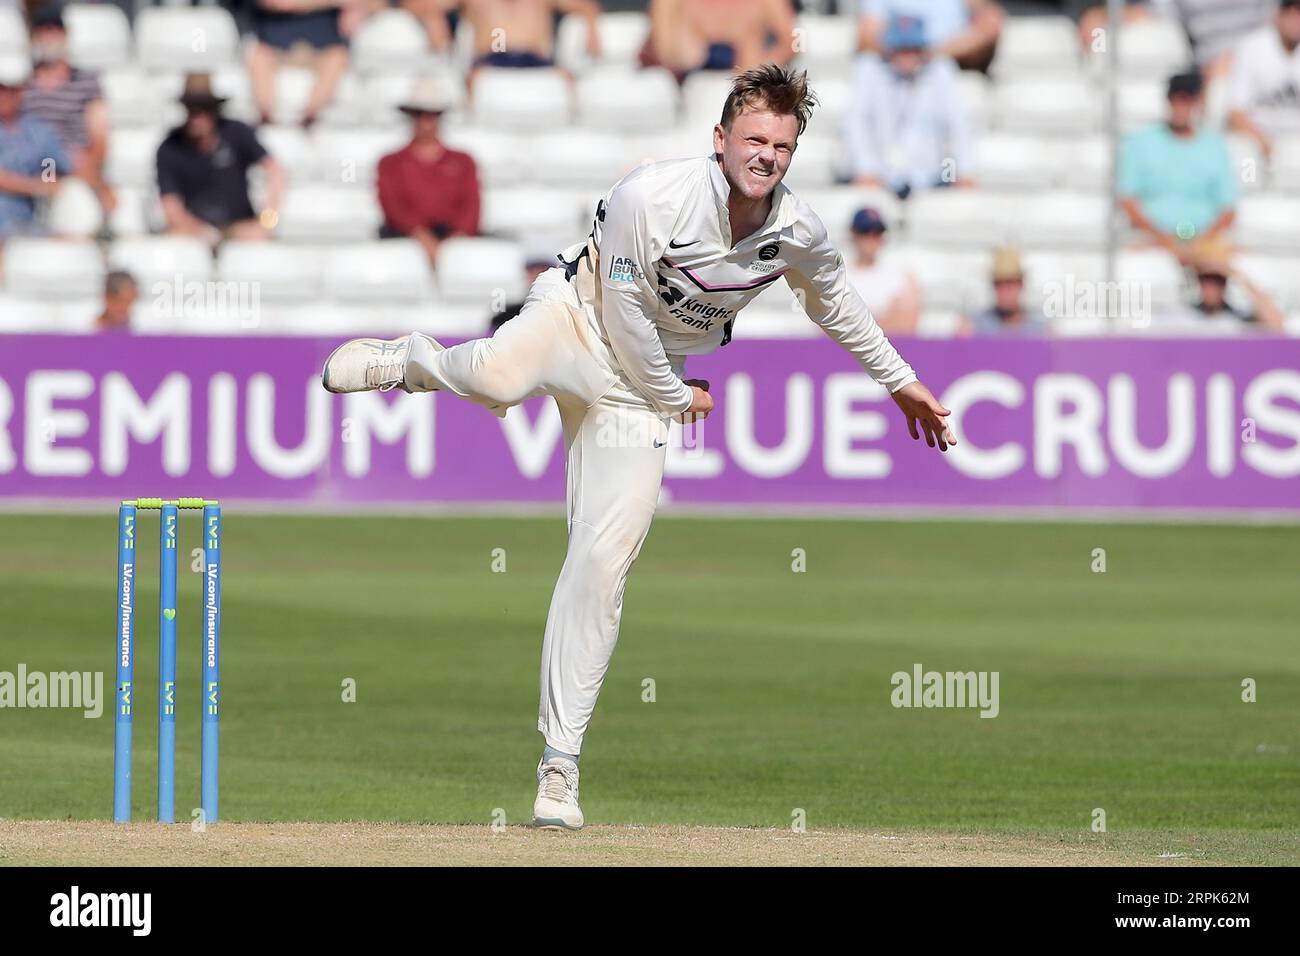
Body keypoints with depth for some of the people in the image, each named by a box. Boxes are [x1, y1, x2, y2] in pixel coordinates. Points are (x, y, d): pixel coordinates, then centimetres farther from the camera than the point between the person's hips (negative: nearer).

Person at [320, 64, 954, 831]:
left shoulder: (799, 233, -8)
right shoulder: (650, 198, -25)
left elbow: (835, 302, 13)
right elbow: (625, 313, -15)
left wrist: (900, 379, 23)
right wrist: (676, 399, -5)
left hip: (639, 387, 4)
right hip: (581, 317, -4)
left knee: (604, 560, -7)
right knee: (497, 377, -40)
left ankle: (560, 760, -2)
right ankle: (412, 362, -1)